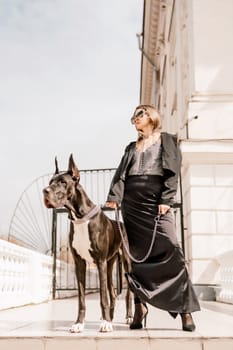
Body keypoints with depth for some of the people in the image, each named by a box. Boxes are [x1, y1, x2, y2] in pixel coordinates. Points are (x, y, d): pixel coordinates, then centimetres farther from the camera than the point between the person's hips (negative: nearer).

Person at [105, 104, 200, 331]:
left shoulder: (167, 141, 12)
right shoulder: (131, 148, 23)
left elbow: (173, 172, 0)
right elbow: (121, 174, 11)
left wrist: (166, 200, -12)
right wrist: (113, 197, -7)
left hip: (156, 203, -4)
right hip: (131, 204, 4)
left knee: (170, 252, -13)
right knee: (137, 255, 1)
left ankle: (185, 309, -8)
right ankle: (140, 308, 5)